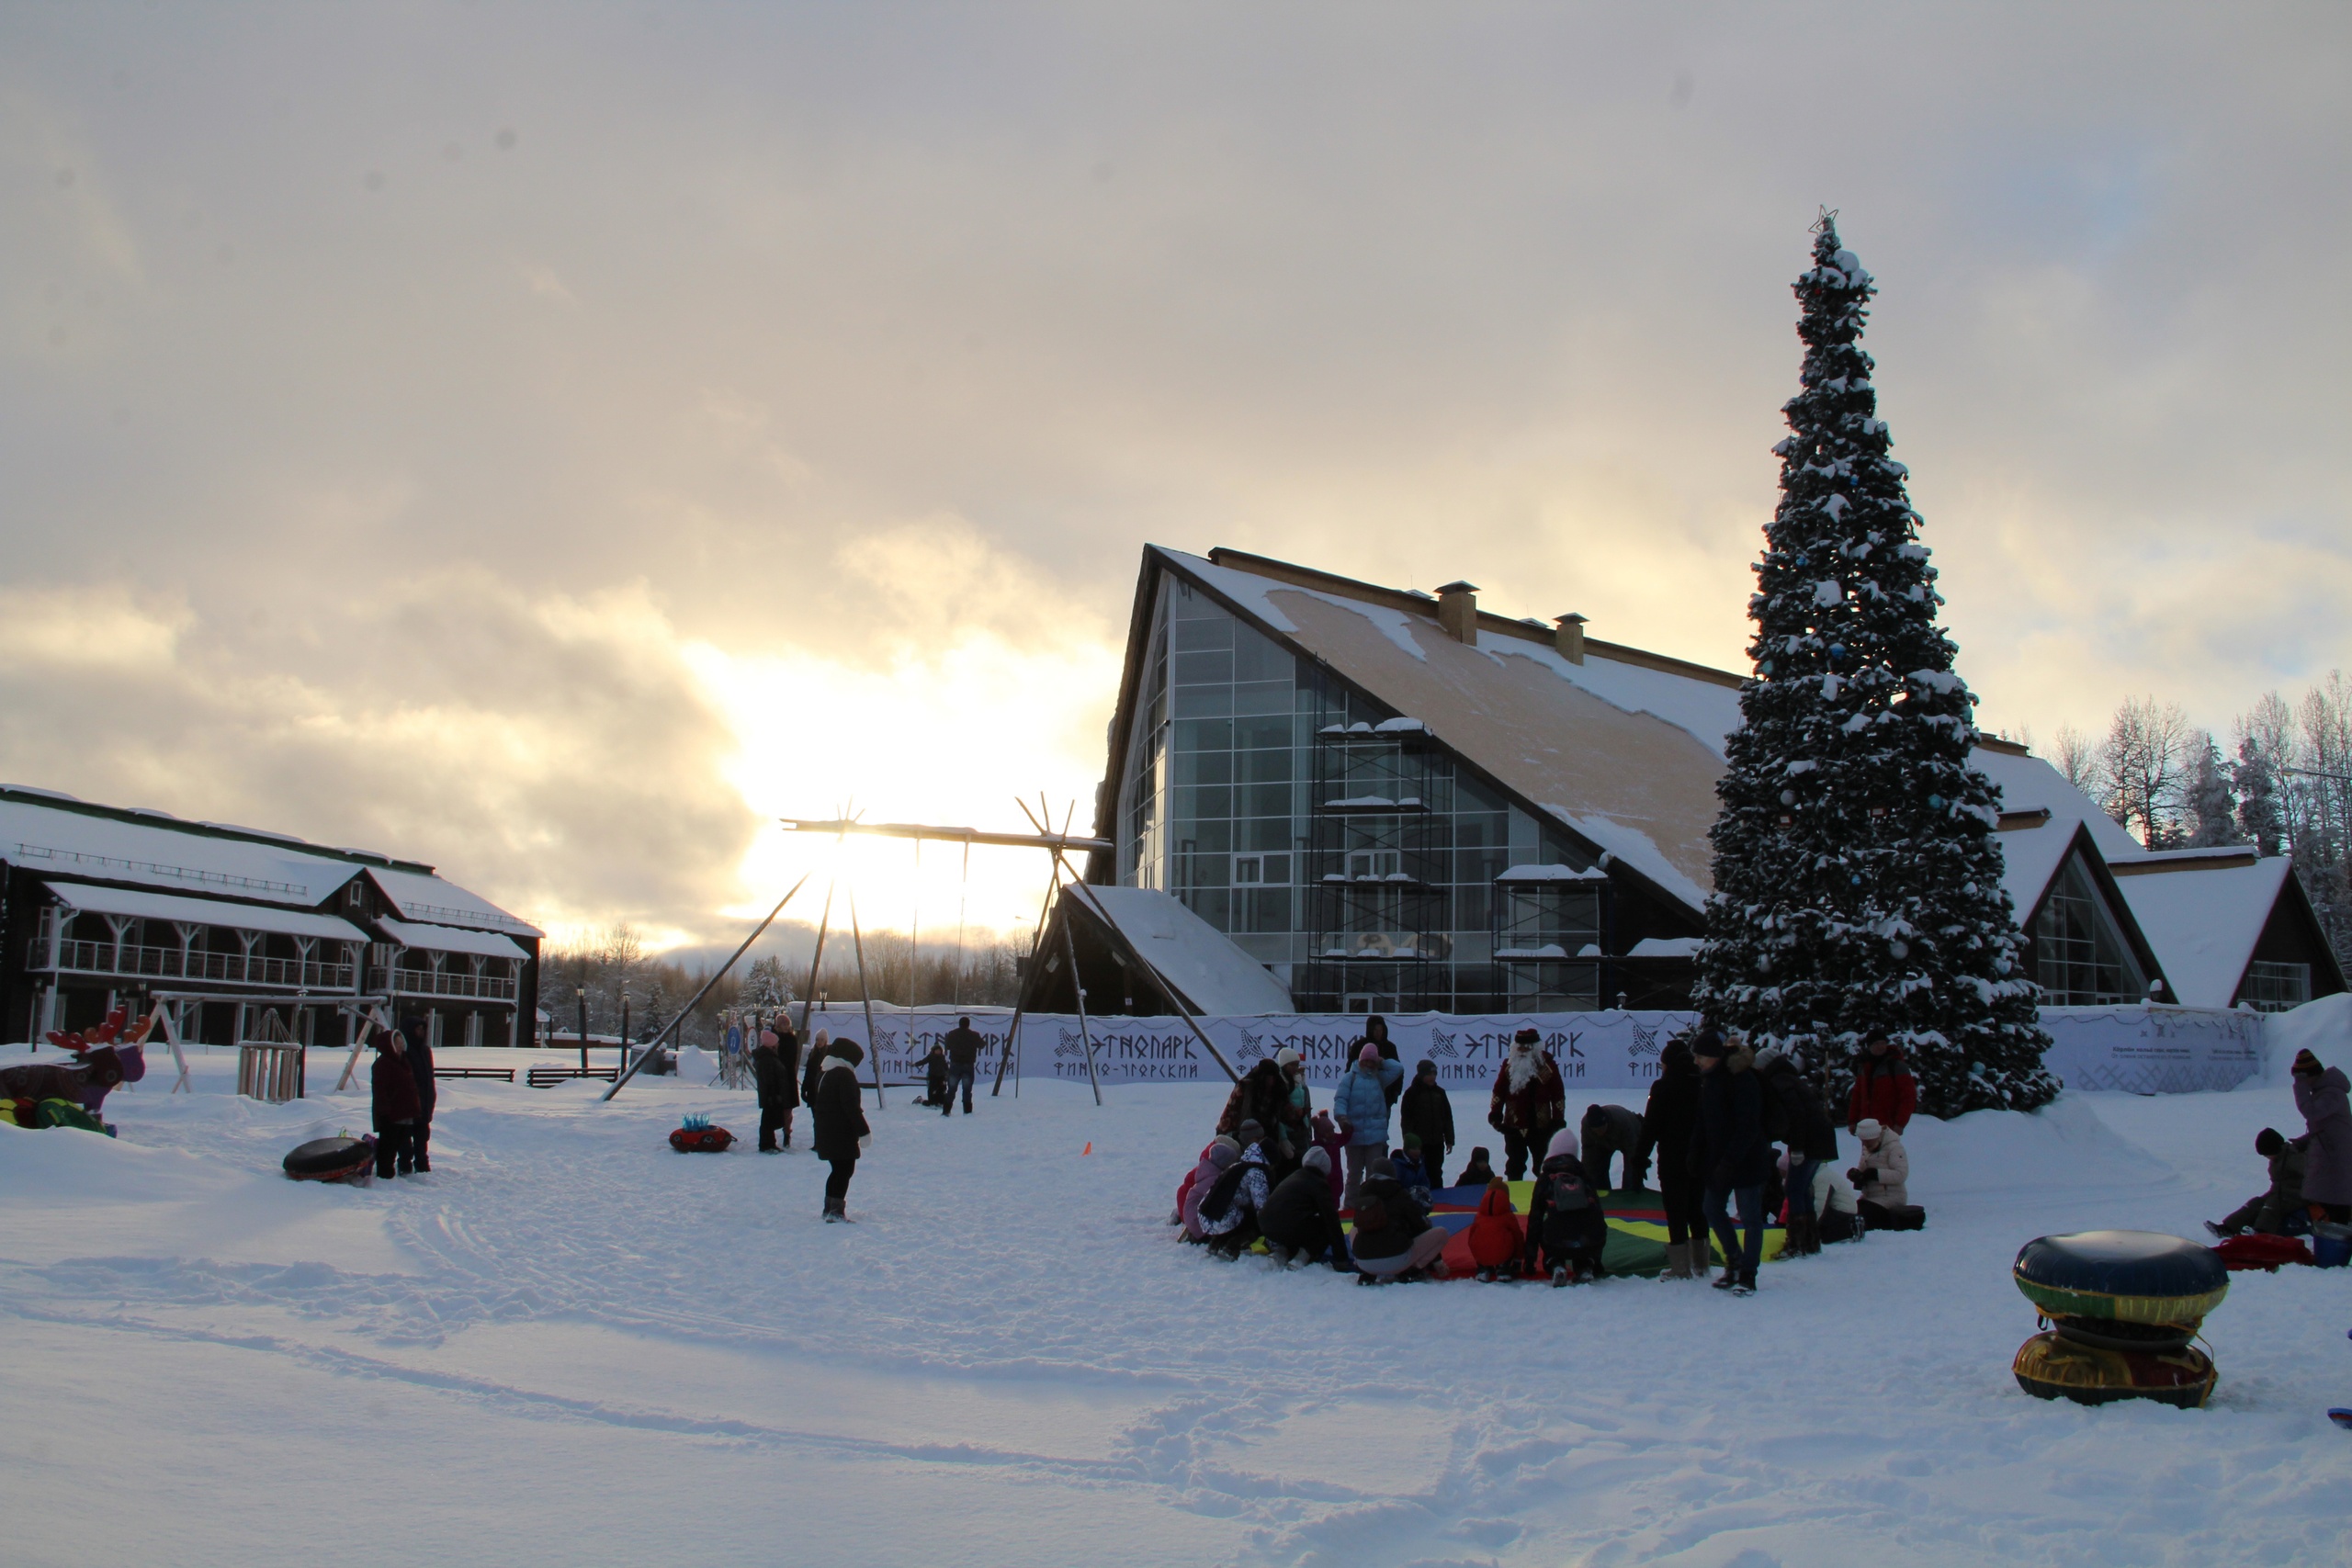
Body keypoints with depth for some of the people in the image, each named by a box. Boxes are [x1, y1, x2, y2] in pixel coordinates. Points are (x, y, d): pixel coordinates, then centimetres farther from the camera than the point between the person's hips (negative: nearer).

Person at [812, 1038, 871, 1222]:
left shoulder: (822, 1073, 13)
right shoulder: (845, 1074, -16)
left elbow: (813, 1102, 19)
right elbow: (851, 1106, -19)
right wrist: (864, 1131, -16)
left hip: (824, 1131, 9)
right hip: (842, 1133, -9)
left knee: (839, 1169, 19)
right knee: (845, 1169, -5)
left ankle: (829, 1207, 24)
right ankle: (836, 1210, -11)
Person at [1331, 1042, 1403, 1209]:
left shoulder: (1379, 1078, 9)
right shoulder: (1350, 1078, -3)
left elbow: (1398, 1070, 4)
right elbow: (1340, 1099, -11)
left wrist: (1382, 1062, 6)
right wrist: (1341, 1115, -27)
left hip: (1376, 1136, 2)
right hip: (1354, 1134, -2)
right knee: (1354, 1173, 10)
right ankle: (1350, 1205, 20)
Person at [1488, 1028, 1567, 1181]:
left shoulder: (1547, 1065, -4)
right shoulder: (1509, 1065, 3)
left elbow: (1558, 1095, 0)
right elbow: (1498, 1092, 8)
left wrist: (1558, 1119, -1)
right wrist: (1495, 1114, 3)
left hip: (1541, 1127, -2)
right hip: (1513, 1127, 2)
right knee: (1515, 1167, 11)